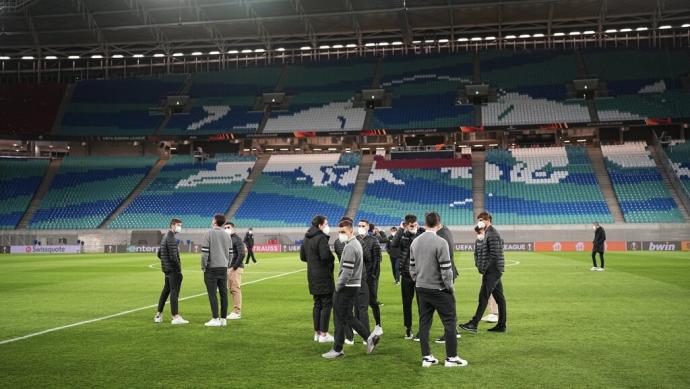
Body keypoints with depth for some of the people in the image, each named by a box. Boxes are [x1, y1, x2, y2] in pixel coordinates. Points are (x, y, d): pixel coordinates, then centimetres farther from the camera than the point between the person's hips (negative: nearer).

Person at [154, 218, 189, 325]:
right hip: (173, 270, -10)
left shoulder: (165, 237, 16)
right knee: (174, 292, -8)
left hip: (167, 269, 10)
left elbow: (159, 254, 23)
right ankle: (175, 317, -7)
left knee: (165, 291, 16)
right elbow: (173, 256, -21)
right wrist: (179, 269, -14)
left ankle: (158, 315, 22)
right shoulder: (171, 238, -15)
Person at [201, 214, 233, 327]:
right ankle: (223, 319, 10)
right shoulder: (227, 235, 9)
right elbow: (230, 253, 10)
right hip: (223, 268, 5)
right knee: (223, 293, 7)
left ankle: (215, 319, -3)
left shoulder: (208, 234, -8)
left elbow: (204, 252, -12)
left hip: (211, 268, -5)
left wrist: (203, 267, -3)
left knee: (212, 294, -2)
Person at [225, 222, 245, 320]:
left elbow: (241, 255, -16)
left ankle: (237, 312, -4)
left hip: (236, 268, -8)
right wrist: (226, 266, 10)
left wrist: (234, 266, -17)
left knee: (236, 289, -7)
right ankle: (235, 311, 15)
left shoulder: (237, 239, -9)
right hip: (228, 268, 8)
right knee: (231, 289, 9)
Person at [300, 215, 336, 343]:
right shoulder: (321, 238, -17)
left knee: (317, 304, 15)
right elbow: (326, 256, -25)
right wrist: (332, 258, -5)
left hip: (312, 276, 9)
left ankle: (317, 332, 20)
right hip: (323, 276, -8)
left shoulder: (307, 238, 11)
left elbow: (302, 256, 16)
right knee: (327, 304, -1)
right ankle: (323, 334, 1)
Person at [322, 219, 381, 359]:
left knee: (341, 318, -1)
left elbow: (347, 271, -23)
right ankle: (370, 337, 16)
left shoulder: (350, 247, -18)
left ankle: (337, 349, 8)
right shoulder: (356, 244, 15)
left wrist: (338, 285, -11)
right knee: (348, 317, 15)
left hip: (347, 287, -10)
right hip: (354, 285, 10)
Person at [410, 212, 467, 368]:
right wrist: (451, 287, -5)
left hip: (421, 289, 7)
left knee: (424, 322, 10)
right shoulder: (440, 242, -16)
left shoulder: (415, 242, 5)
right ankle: (451, 357, 6)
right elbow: (446, 269, -16)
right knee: (450, 321, 3)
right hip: (438, 289, -7)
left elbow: (412, 267, 11)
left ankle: (426, 357, 14)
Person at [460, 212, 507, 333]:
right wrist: (482, 268, 13)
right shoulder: (489, 233, 19)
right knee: (499, 297, 10)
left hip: (492, 271, -10)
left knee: (483, 297, -9)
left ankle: (473, 324, -9)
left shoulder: (492, 234, -13)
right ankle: (501, 325, 14)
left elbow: (494, 255, -20)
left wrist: (484, 269, -15)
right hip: (495, 271, 10)